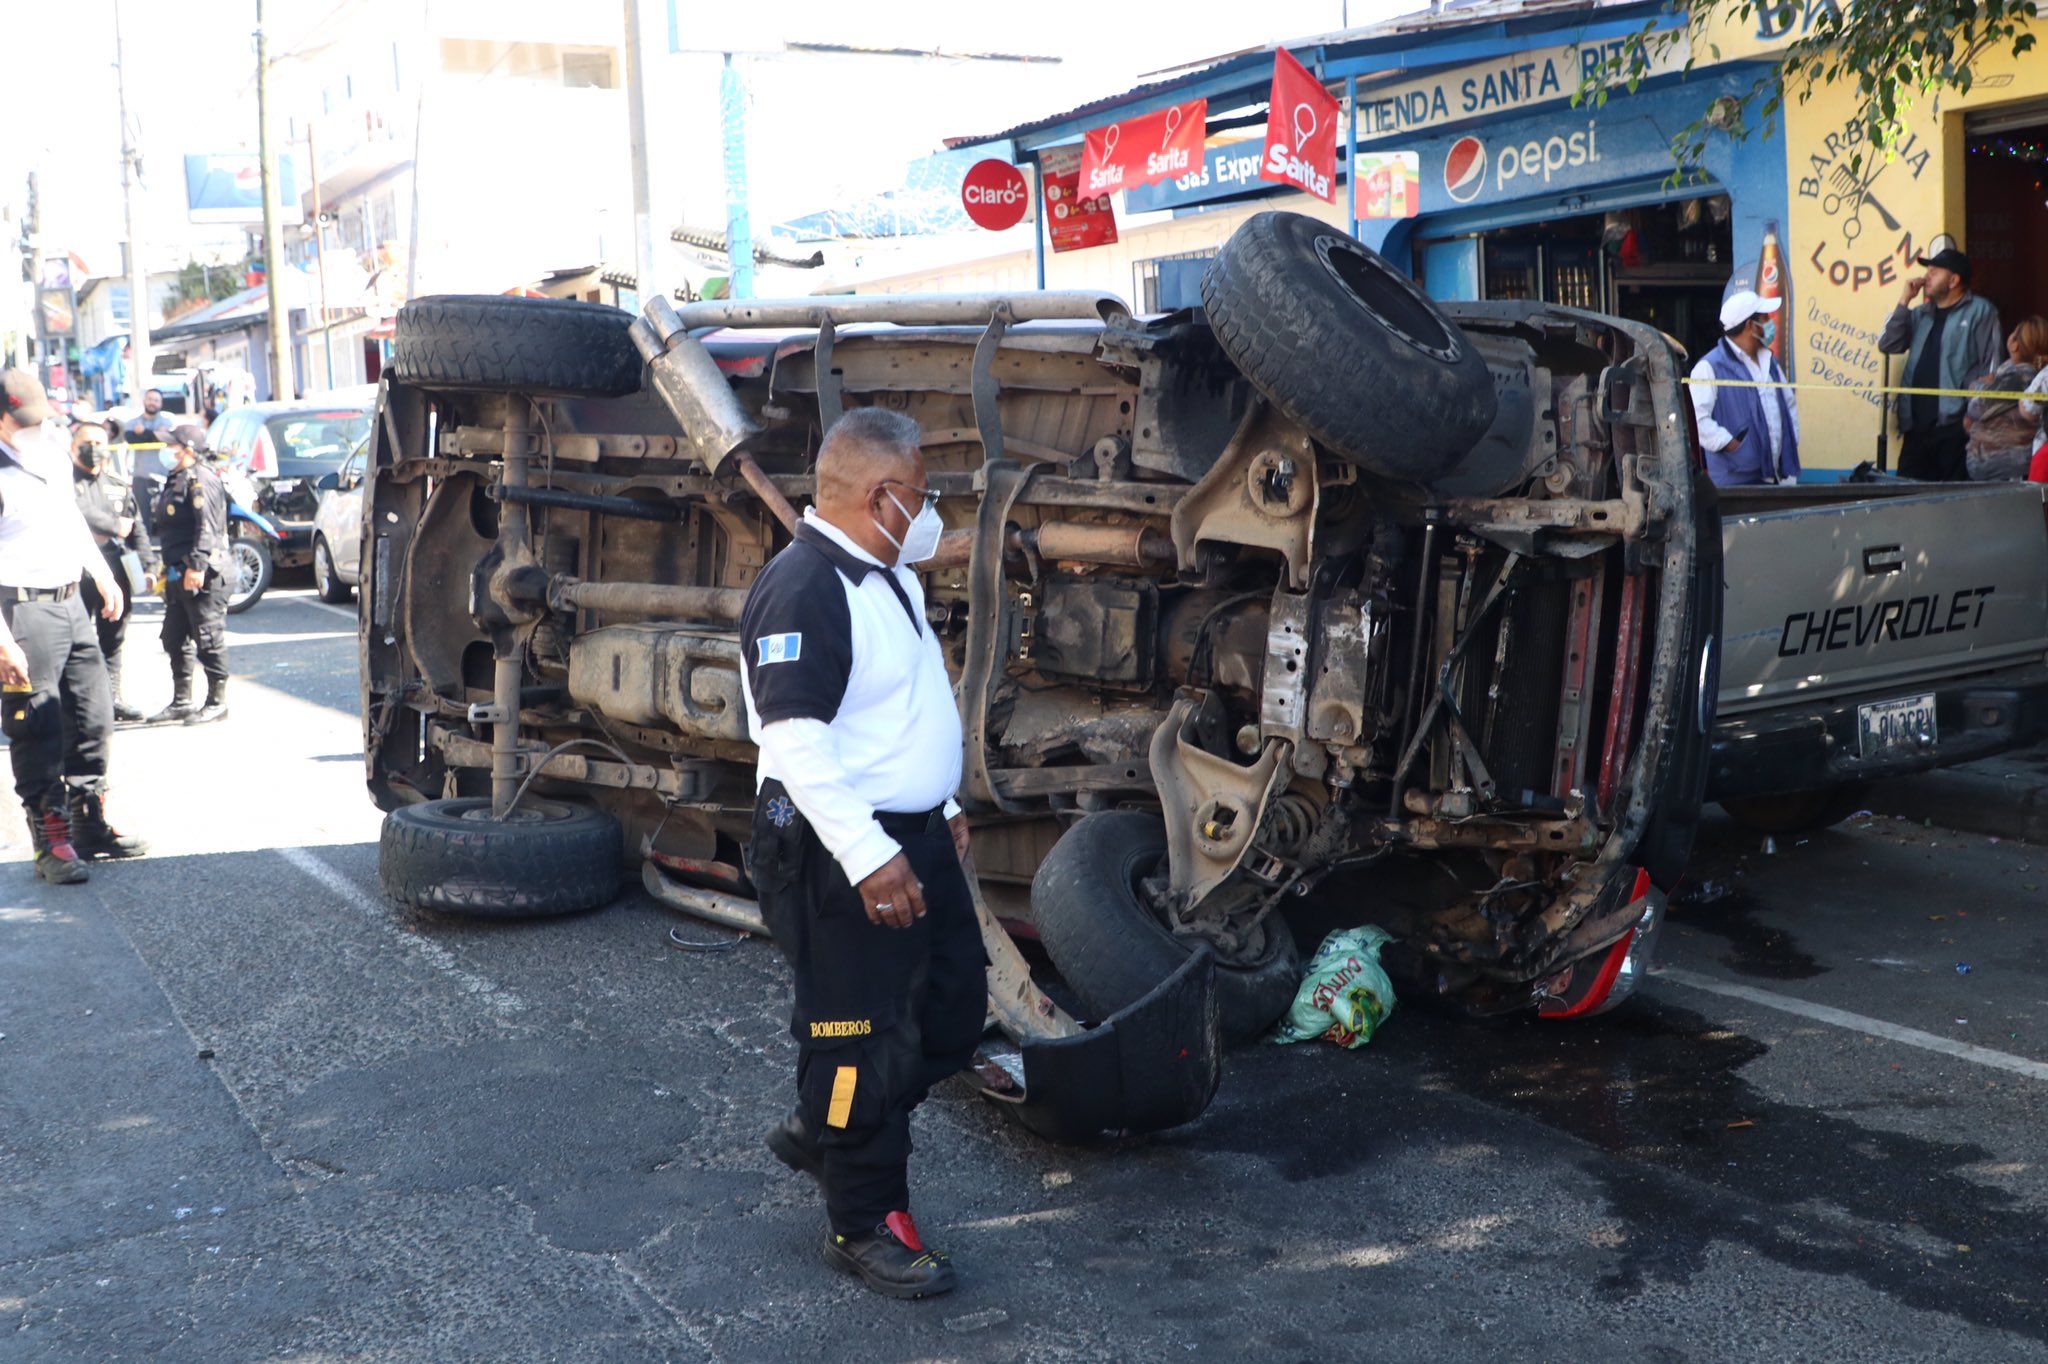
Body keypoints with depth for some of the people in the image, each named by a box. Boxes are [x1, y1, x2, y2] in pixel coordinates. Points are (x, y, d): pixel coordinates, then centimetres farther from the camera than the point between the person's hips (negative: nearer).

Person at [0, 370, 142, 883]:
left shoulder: (52, 453, 11)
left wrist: (103, 574, 30)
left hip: (69, 603, 8)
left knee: (93, 716, 12)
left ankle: (91, 823, 25)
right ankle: (52, 844, 3)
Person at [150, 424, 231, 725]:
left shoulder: (200, 480, -11)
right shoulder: (175, 481, 20)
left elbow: (207, 527, -21)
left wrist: (197, 566, -28)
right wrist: (167, 569, 23)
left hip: (202, 574, -11)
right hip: (178, 574, 11)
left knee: (209, 639, -5)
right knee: (175, 640, 13)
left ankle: (217, 702, 2)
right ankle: (181, 701, 21)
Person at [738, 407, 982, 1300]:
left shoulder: (888, 577, 12)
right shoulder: (804, 590, -21)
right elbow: (795, 737, -27)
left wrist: (941, 804, 25)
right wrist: (867, 855, -29)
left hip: (914, 835, 10)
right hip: (844, 855, -10)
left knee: (953, 1014, 18)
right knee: (865, 1041, 2)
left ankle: (821, 1133, 35)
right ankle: (863, 1225, 18)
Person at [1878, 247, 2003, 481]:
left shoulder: (1980, 311, 1)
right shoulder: (1920, 315, 21)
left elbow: (1991, 366, -5)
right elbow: (1887, 345, 9)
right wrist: (1905, 300, 6)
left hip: (1955, 427, -6)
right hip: (1917, 427, 6)